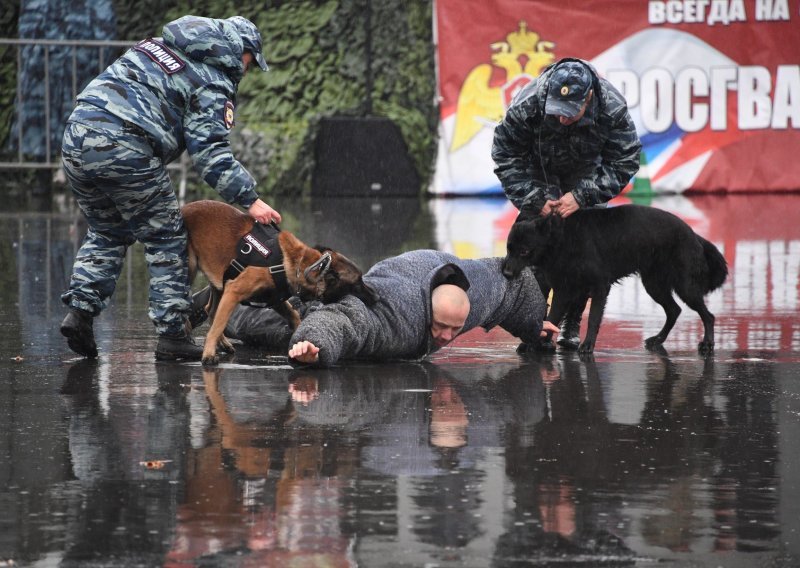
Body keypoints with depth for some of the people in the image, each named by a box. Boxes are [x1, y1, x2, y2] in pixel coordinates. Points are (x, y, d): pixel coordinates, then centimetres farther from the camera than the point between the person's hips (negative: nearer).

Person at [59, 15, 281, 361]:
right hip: (123, 149, -7)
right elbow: (209, 152, -8)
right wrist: (250, 199, -8)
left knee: (106, 233, 24)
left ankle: (80, 309, 8)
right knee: (166, 239, 6)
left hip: (75, 138, 7)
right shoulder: (212, 84, 2)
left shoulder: (157, 47, 25)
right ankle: (171, 335, 4)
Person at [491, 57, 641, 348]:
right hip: (539, 169, 0)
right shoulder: (526, 104, -35)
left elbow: (624, 161, -22)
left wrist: (582, 196, -30)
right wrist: (535, 200, -27)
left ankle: (571, 325, -1)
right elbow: (505, 157, -21)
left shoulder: (612, 108, -34)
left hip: (586, 174, 1)